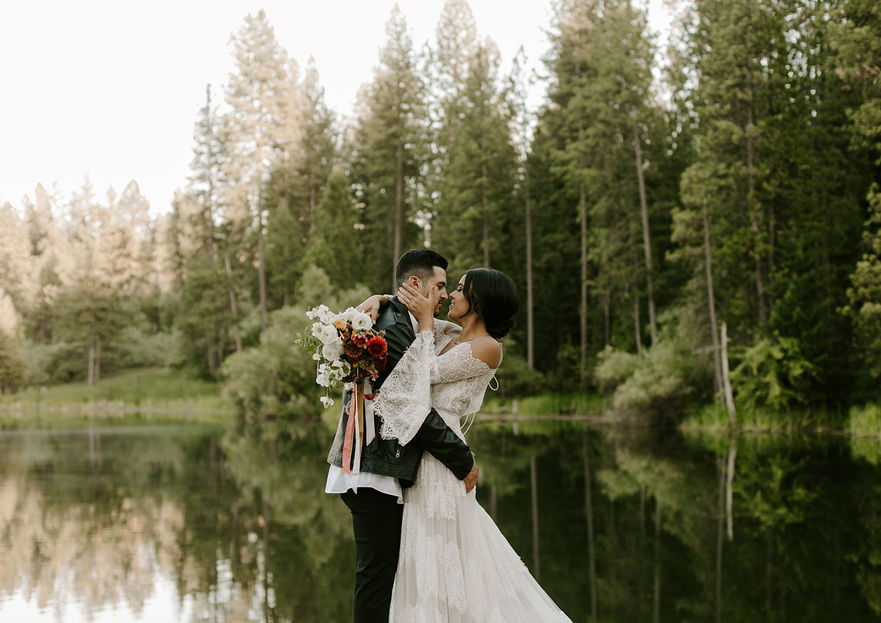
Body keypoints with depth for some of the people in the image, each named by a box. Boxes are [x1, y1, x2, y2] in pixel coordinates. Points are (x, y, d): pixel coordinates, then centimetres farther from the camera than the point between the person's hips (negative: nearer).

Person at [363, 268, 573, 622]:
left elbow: (429, 372, -15)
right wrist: (377, 299, -1)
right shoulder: (451, 334, 12)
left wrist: (426, 320, -9)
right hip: (417, 449, 8)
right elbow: (403, 306, 20)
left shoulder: (488, 347, -10)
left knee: (440, 546, -1)